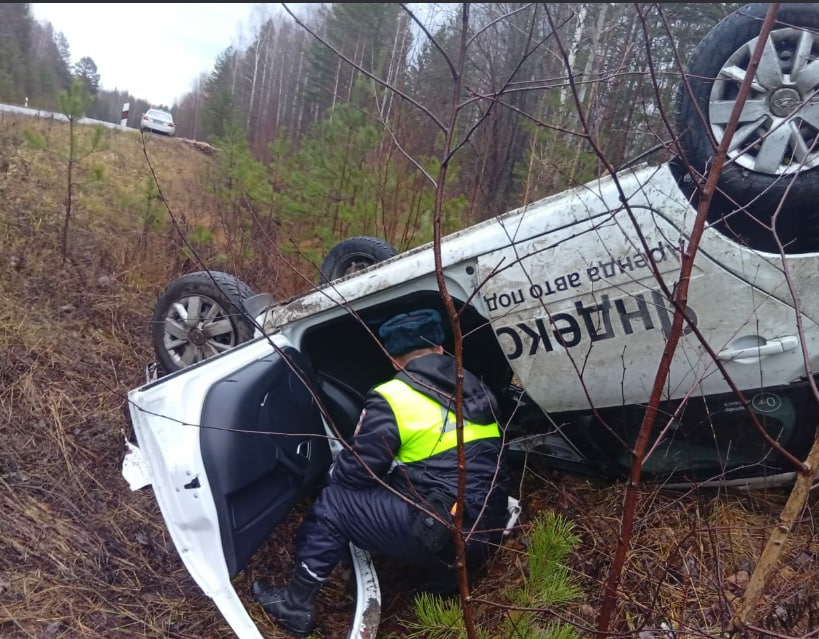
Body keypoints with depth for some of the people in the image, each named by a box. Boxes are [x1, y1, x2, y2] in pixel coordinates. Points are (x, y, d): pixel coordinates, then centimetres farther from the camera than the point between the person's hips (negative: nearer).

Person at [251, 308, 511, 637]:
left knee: (333, 502, 6)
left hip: (446, 534, -7)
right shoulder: (476, 390, 9)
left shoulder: (393, 399, -10)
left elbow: (354, 470, -6)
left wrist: (334, 472, 17)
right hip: (488, 529, 8)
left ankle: (296, 603, 16)